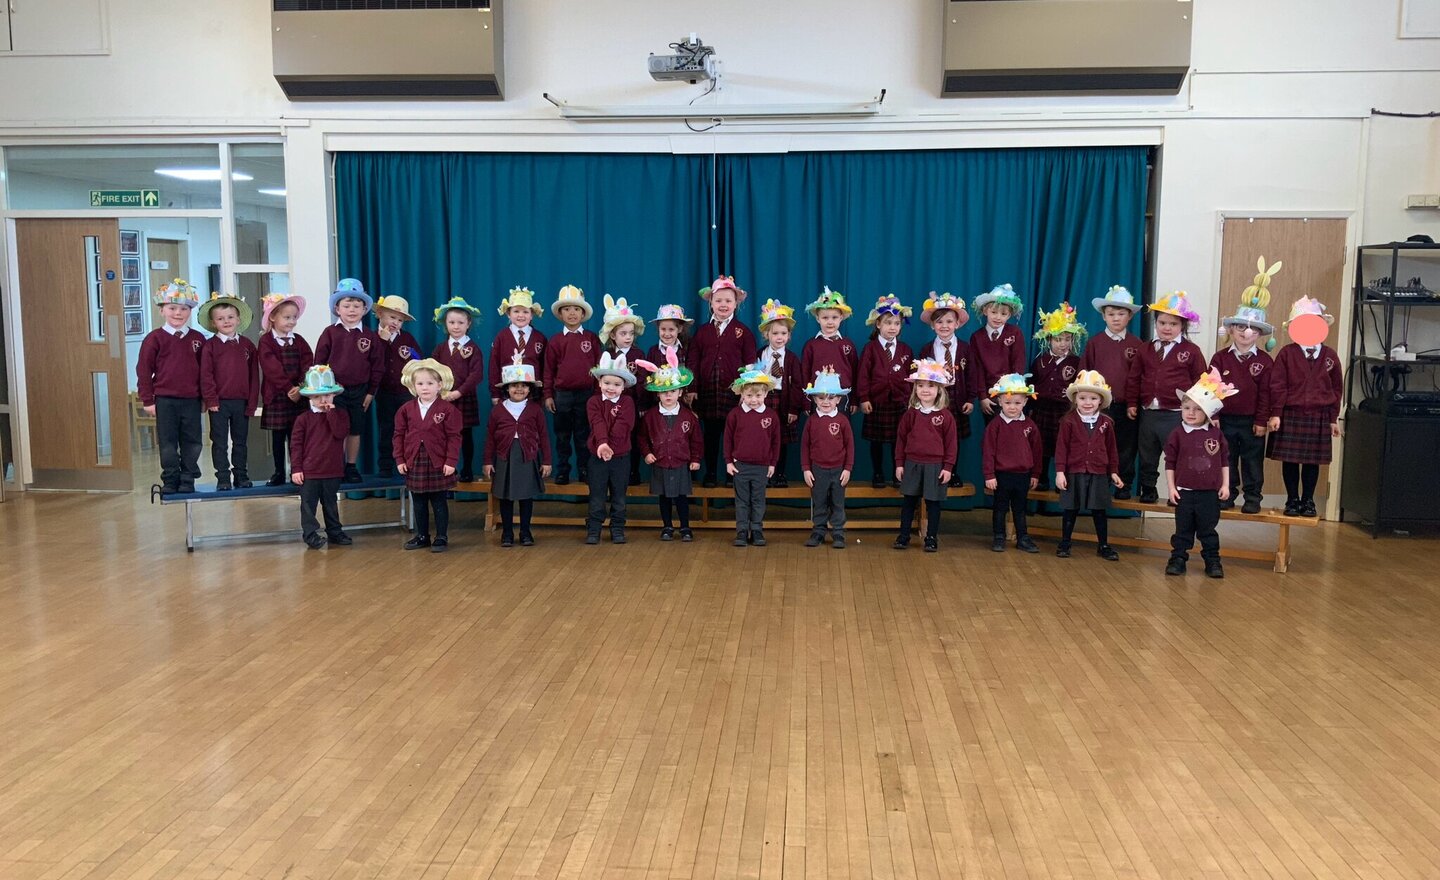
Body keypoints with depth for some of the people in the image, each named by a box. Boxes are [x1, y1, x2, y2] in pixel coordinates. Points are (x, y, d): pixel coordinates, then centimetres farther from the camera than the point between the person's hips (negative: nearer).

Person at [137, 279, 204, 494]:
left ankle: (188, 481, 17)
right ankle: (170, 481, 13)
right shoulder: (155, 338, -2)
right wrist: (147, 400, -4)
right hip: (165, 400, -2)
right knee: (168, 443, 4)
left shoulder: (197, 338, 5)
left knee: (191, 443, 7)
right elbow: (144, 370, -2)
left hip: (192, 400, 2)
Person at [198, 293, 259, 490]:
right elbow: (206, 375, -5)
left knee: (240, 441, 11)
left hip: (242, 402, 2)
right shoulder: (209, 346, -2)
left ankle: (241, 476, 19)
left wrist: (252, 402, 1)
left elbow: (254, 376, 5)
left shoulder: (247, 345, 5)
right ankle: (223, 478, 9)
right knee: (220, 442, 4)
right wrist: (211, 400, -11)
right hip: (219, 403, -2)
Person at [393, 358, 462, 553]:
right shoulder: (406, 409, 3)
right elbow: (399, 435, 6)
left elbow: (454, 437, -9)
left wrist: (451, 461, -14)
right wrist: (400, 460, 0)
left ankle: (441, 537, 14)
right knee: (419, 504, 14)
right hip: (414, 463, 4)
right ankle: (422, 536, 25)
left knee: (439, 503, 5)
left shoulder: (448, 409, -7)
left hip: (438, 464, -4)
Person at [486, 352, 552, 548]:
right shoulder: (498, 410, 2)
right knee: (505, 497, 7)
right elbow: (490, 437, 5)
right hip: (505, 459, 1)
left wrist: (546, 461, 1)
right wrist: (488, 461, 2)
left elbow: (543, 436, 2)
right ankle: (507, 533, 18)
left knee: (527, 496, 8)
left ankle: (525, 532, 20)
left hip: (528, 459, 0)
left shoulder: (535, 409, 1)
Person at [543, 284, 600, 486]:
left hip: (586, 394, -1)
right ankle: (562, 472, 16)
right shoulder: (555, 340, 3)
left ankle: (584, 471, 15)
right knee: (562, 436, 8)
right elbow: (549, 369, 5)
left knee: (583, 435, 6)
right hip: (562, 395, 1)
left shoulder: (592, 339, 2)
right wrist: (548, 395, 2)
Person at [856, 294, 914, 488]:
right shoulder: (870, 348, -2)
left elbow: (911, 375, 7)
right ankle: (877, 474, 18)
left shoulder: (905, 350, 6)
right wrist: (863, 398, -9)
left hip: (900, 402, 2)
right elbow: (863, 374, -5)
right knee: (876, 441, 7)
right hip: (876, 401, -2)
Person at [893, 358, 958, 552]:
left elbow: (951, 443, -2)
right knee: (909, 501, 9)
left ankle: (932, 538, 16)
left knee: (933, 502, 5)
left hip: (935, 465, -2)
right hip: (912, 464, 2)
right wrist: (899, 463, 4)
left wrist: (948, 467, -5)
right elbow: (901, 438, 7)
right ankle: (903, 536, 18)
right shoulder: (910, 413, 3)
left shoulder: (946, 415, -3)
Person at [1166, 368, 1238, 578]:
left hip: (1210, 492, 1)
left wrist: (1225, 485, 3)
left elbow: (1224, 461, 6)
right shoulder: (1177, 434, -4)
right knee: (1183, 529, 7)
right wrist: (1172, 487, -4)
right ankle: (1178, 559, 15)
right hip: (1184, 491, -1)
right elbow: (1170, 463, -1)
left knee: (1208, 530, 9)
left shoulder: (1216, 434, 0)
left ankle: (1213, 561, 18)